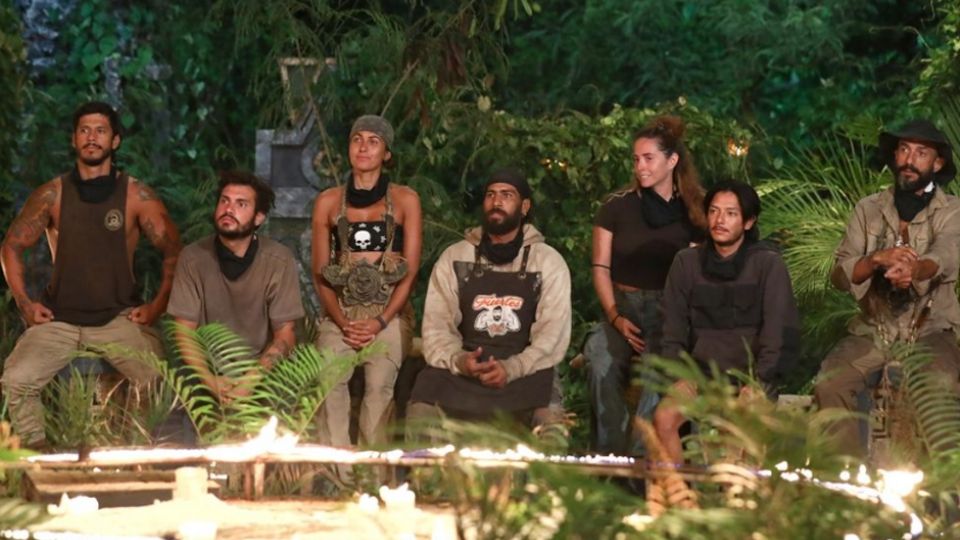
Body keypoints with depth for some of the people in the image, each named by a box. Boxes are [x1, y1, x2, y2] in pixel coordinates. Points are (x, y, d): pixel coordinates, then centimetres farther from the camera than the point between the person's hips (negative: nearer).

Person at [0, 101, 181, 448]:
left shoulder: (137, 195, 0)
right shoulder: (52, 195, 3)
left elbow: (174, 252, 4)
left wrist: (157, 306, -4)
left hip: (121, 318, -1)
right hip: (58, 319, 1)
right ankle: (36, 451, 0)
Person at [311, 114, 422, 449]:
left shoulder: (405, 201, 8)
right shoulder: (328, 202, 12)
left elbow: (410, 271, 4)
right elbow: (320, 273, 10)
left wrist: (381, 322, -7)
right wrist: (343, 323, -3)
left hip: (389, 311, -1)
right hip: (341, 311, 1)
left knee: (379, 385, -20)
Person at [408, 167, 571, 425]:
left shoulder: (549, 262, 9)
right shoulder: (453, 258, 13)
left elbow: (553, 333, -1)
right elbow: (437, 325, 5)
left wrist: (512, 369, -19)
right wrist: (458, 361, -18)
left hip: (524, 373, -1)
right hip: (461, 372, 1)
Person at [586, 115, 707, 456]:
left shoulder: (691, 214, 6)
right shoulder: (617, 206, 6)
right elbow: (601, 268, 5)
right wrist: (616, 317, -8)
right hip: (623, 305, 0)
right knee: (602, 364, -32)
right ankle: (610, 455, -25)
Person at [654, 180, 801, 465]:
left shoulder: (768, 264, -1)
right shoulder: (686, 262, 9)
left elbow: (778, 333, -4)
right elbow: (673, 328, 10)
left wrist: (756, 382, -14)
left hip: (750, 374, -3)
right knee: (664, 418, -25)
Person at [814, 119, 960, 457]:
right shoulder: (869, 209, 7)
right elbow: (839, 275, -2)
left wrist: (912, 269, -47)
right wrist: (878, 259, -24)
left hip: (930, 330, -2)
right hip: (872, 330, 2)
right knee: (829, 384, -24)